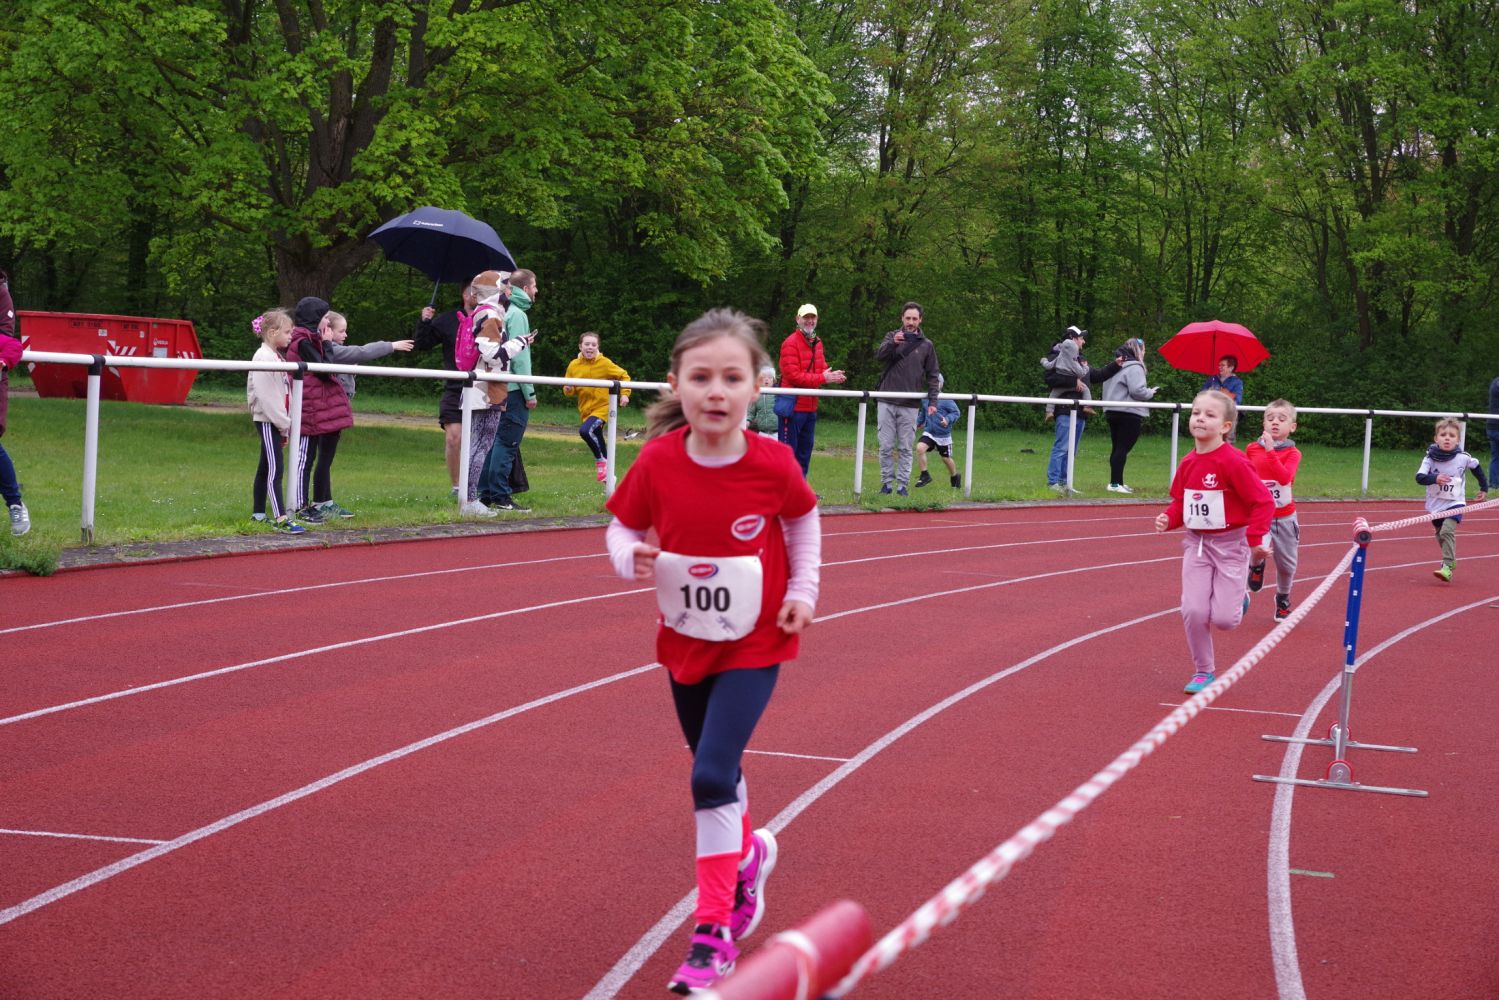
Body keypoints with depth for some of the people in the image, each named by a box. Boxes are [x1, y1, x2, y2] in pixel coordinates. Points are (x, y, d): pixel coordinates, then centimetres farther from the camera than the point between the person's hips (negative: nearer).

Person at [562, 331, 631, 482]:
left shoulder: (604, 363, -9)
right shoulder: (573, 365, 1)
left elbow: (624, 376, 2)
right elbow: (569, 390, 10)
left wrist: (624, 394, -9)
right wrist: (568, 389, -12)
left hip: (602, 406, -5)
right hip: (585, 410, 5)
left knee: (585, 431, -28)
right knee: (597, 441, 17)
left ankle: (601, 460, -8)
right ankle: (606, 470, 34)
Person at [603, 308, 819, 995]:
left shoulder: (773, 465, -19)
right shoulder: (657, 463, -17)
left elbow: (804, 519, 2)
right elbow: (622, 528, -4)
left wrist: (803, 591, -4)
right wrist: (630, 558, -25)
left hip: (754, 644, -3)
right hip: (685, 642, 3)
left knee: (711, 774, -15)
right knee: (715, 769, 19)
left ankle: (714, 928, -4)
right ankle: (748, 854, 50)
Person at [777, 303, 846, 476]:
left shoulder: (817, 343, 13)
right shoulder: (790, 343, -12)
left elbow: (822, 370, 15)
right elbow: (793, 375, -19)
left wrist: (832, 376, -9)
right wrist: (822, 378, -22)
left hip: (810, 407, 8)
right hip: (793, 405, -8)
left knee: (805, 451, 14)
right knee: (788, 449, -6)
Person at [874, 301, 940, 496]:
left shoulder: (926, 345, 8)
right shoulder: (892, 336, 8)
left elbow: (932, 376, 8)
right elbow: (879, 356, -9)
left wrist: (932, 402, -2)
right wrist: (892, 343, -28)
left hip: (910, 406, 0)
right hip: (887, 402, 0)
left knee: (905, 448, 2)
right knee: (886, 446, 2)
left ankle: (902, 485, 6)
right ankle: (886, 482, 9)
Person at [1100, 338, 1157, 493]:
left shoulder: (1116, 367, 16)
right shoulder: (1135, 367, -11)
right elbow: (1137, 390, -21)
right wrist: (1151, 392, -2)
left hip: (1112, 411, 9)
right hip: (1129, 414, -9)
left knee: (1117, 448, 13)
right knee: (1122, 449, -9)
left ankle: (1117, 482, 18)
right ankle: (1115, 483, -12)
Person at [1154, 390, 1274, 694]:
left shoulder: (1234, 462, -18)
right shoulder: (1188, 463, 2)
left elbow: (1263, 501, -17)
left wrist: (1255, 538, -21)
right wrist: (1169, 519, -5)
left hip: (1230, 543, -5)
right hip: (1196, 543, 5)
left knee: (1223, 619, -8)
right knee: (1193, 611, -7)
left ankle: (1238, 598, 30)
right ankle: (1203, 672, 11)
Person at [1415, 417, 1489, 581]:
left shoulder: (1463, 458, -13)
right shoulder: (1430, 458, -13)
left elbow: (1477, 467, 8)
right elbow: (1419, 477, -23)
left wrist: (1484, 488, 15)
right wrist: (1435, 478, -41)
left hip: (1455, 503, -3)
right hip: (1435, 504, 3)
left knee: (1447, 531, -23)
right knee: (1440, 534, 19)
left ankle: (1447, 567, -25)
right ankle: (1451, 560, 44)